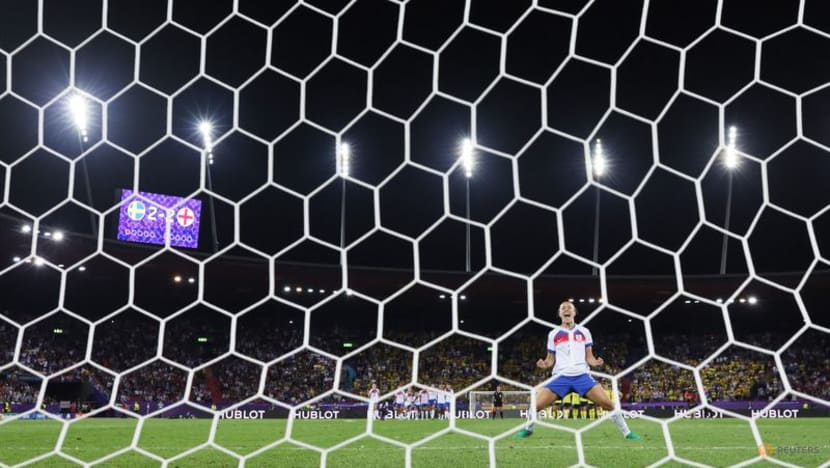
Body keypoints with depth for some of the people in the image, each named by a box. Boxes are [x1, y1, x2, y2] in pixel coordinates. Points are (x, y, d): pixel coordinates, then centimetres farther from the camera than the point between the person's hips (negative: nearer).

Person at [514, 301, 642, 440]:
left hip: (582, 376, 0)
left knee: (608, 403, -13)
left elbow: (589, 357, 10)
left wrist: (595, 362, -12)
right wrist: (545, 364, -10)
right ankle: (527, 429, 17)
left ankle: (627, 432, 6)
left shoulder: (584, 332, 9)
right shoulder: (553, 334, 9)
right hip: (560, 377, 0)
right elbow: (551, 359, 12)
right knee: (536, 405, -12)